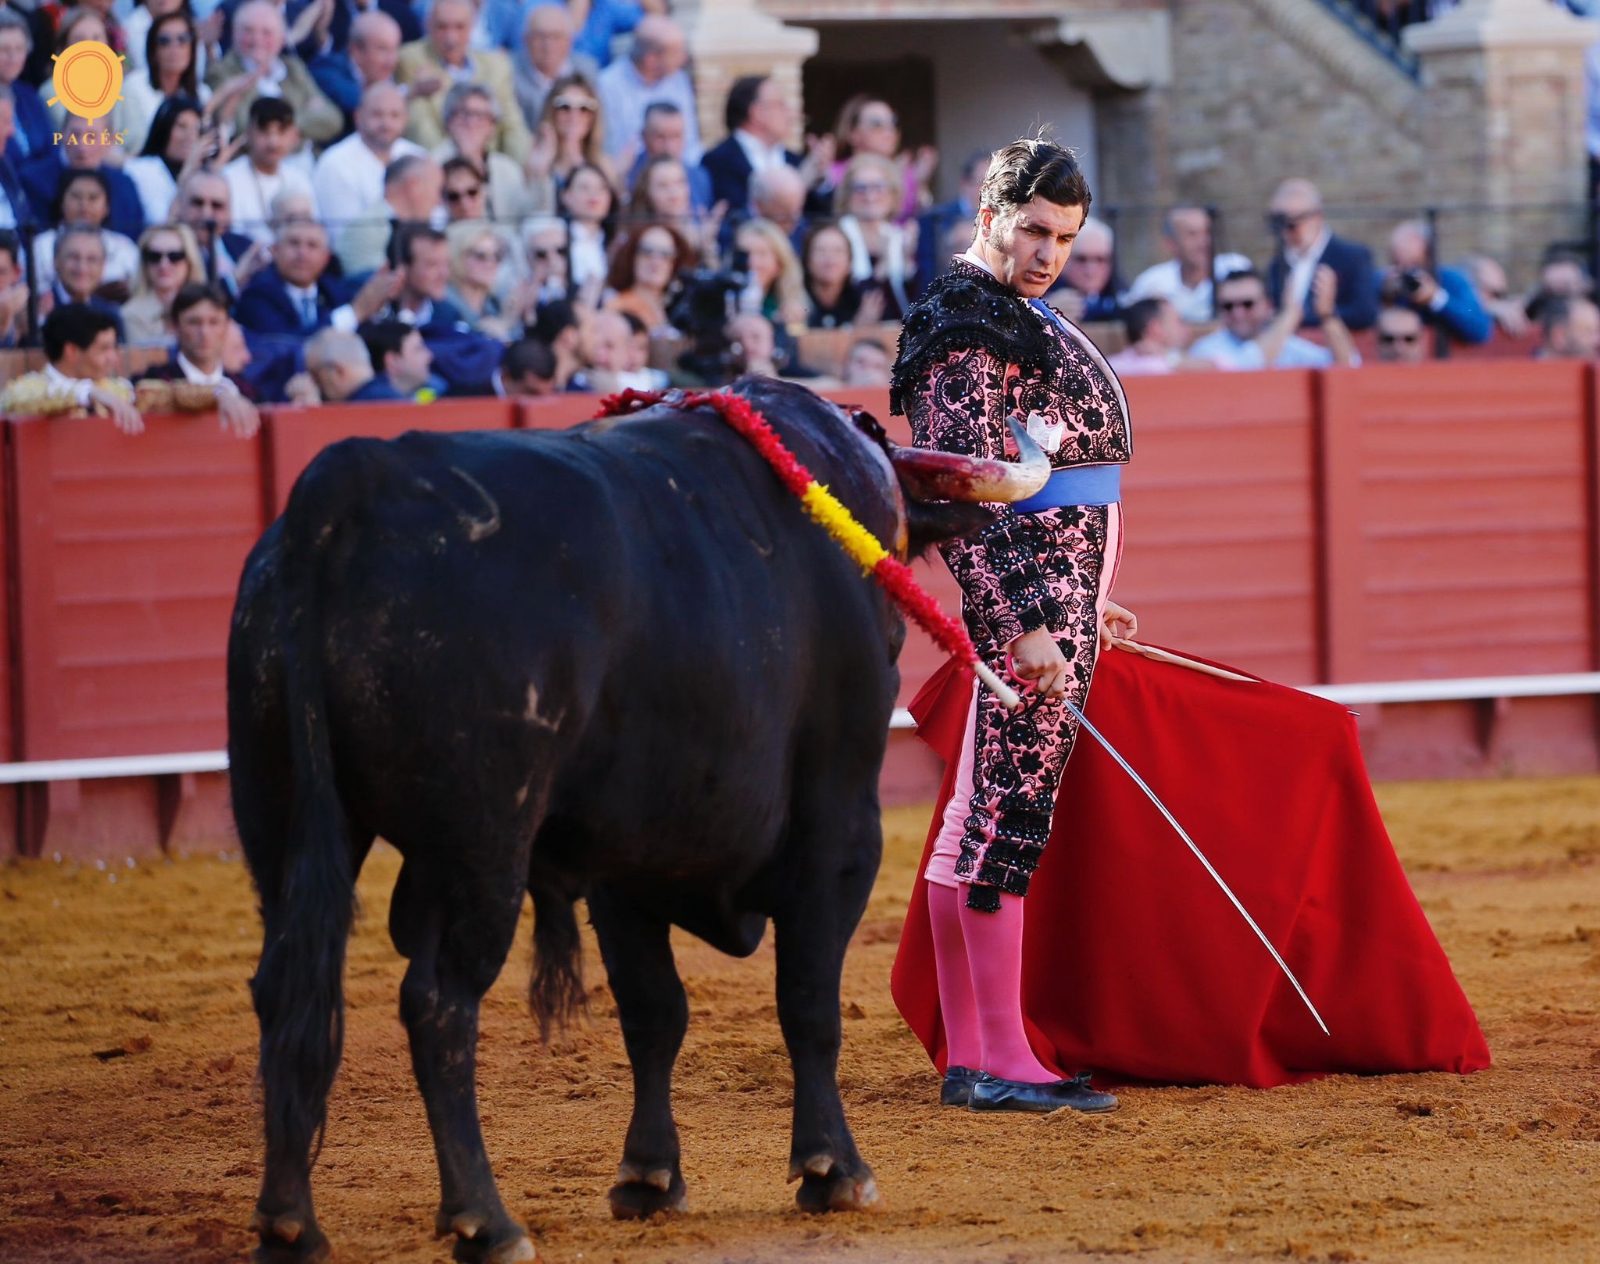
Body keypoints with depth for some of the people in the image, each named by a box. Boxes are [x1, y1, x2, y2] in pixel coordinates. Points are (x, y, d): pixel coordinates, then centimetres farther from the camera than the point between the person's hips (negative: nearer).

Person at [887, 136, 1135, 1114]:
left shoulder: (1021, 316, 18)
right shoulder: (970, 336, -14)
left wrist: (1082, 602, 27)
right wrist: (1026, 623, -26)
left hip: (1058, 594, 10)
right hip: (1027, 595, -10)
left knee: (979, 815, 10)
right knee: (1011, 811, -9)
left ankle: (968, 1055, 14)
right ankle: (1002, 1062, -10)